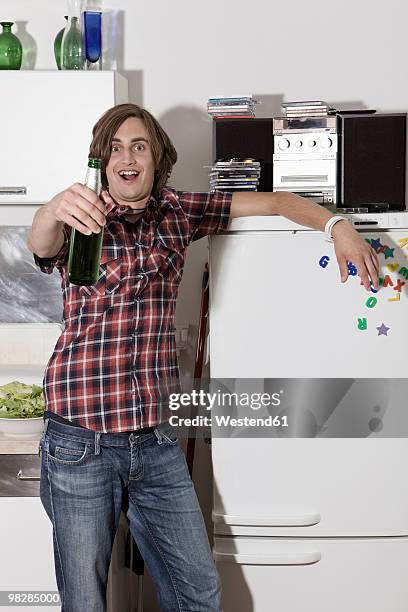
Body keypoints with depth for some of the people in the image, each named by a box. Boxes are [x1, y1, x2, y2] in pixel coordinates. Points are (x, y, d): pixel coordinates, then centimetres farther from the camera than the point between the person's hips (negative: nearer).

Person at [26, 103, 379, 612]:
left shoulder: (176, 212, 7)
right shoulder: (83, 220, -5)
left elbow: (271, 202, 12)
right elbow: (40, 245, -28)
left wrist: (337, 226, -4)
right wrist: (54, 210, -52)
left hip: (157, 441, 4)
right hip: (81, 443, -4)